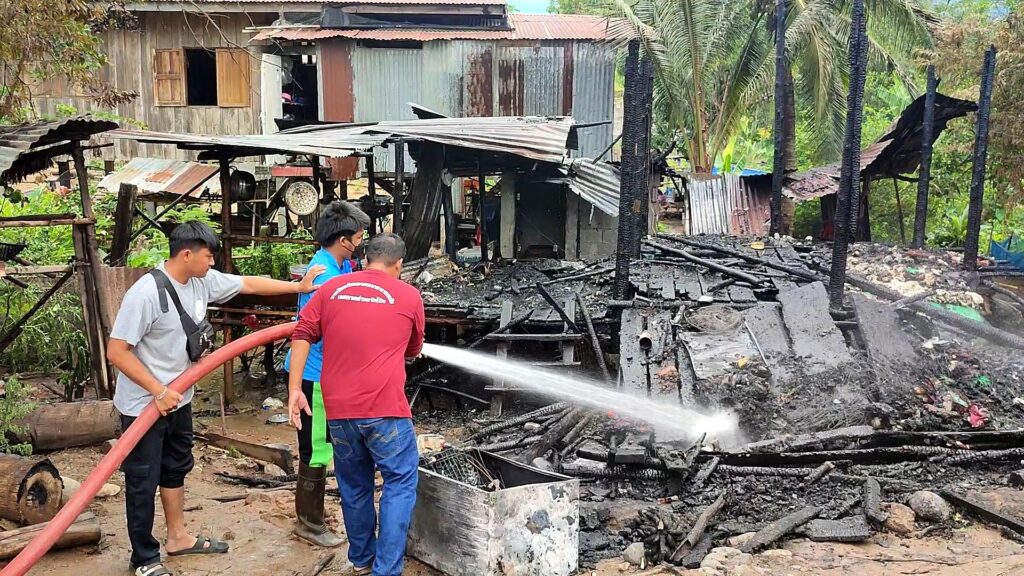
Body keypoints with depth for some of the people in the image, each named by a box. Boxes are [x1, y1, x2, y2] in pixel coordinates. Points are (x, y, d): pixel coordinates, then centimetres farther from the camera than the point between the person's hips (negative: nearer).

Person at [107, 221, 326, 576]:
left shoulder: (202, 281, -3)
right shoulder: (146, 293, -26)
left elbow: (248, 284, 11)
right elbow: (116, 351, -24)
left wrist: (299, 287, 13)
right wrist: (158, 391, -24)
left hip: (178, 399, 8)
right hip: (143, 404, -8)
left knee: (176, 470, 21)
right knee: (144, 482, 4)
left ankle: (178, 538, 38)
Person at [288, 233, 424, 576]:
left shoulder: (331, 288, 11)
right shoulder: (409, 296, 6)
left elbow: (302, 335, 4)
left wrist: (294, 388, 5)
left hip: (339, 408, 4)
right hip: (384, 408, -4)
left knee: (354, 485, 18)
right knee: (400, 483, 6)